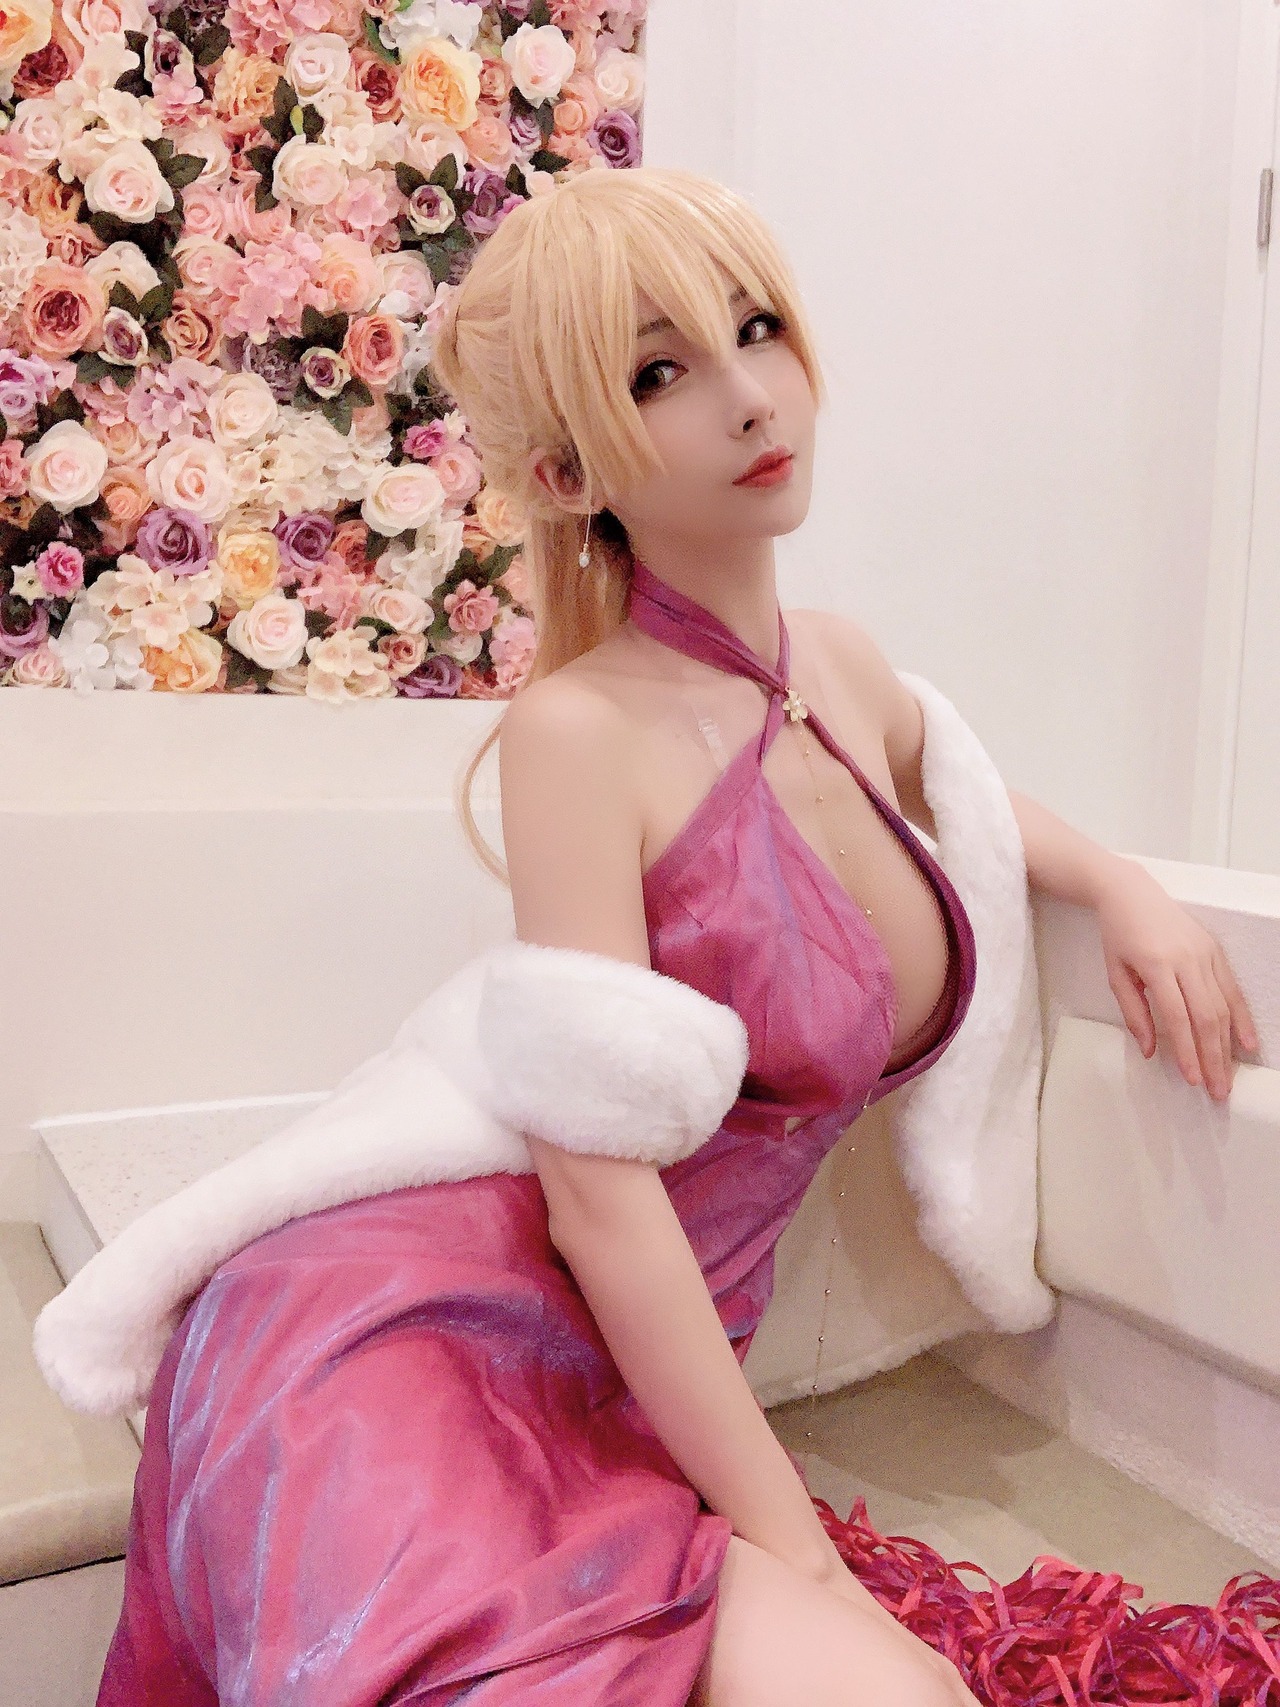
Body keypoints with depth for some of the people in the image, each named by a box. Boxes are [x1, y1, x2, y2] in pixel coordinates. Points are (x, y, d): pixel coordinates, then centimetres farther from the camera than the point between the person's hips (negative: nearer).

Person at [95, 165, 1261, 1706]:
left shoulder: (847, 670, 7)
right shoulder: (581, 730, -14)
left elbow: (952, 800, 32)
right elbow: (599, 1189, -16)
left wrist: (1123, 886, 13)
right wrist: (795, 1551, -12)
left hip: (628, 1392, 7)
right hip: (408, 1346, -6)